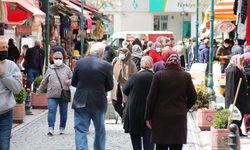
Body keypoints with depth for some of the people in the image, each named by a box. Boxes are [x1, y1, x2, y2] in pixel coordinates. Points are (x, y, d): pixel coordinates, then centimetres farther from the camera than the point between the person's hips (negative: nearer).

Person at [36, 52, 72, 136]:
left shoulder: (66, 69, 8)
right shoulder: (50, 69, 10)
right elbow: (44, 82, 18)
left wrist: (69, 82, -8)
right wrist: (39, 91, 22)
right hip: (52, 95, 0)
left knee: (63, 112, 6)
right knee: (51, 111, -11)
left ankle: (62, 128, 21)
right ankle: (51, 129, -11)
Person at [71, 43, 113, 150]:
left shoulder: (79, 63, -3)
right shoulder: (106, 66, -9)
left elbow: (73, 83, 5)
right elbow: (110, 87, -1)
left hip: (81, 102, 1)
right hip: (99, 103, 0)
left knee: (80, 131, 1)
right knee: (100, 131, 17)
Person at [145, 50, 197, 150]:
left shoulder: (158, 75, -8)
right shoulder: (186, 76, 0)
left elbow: (151, 98, -5)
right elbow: (193, 97, 5)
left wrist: (148, 117, 3)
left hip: (161, 118, -2)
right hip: (179, 117, 2)